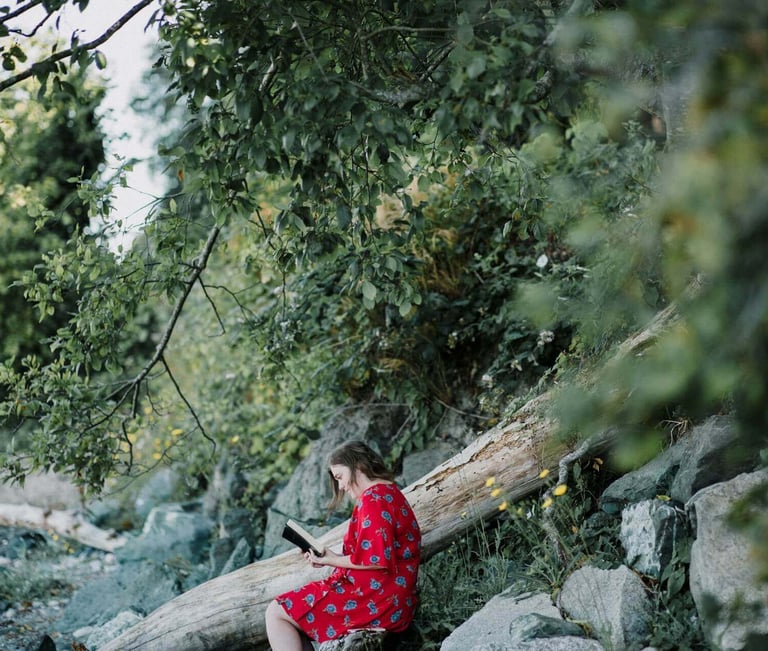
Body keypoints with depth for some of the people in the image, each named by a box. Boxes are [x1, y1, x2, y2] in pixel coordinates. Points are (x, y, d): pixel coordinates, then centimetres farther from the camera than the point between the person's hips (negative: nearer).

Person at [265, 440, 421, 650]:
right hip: (387, 599, 11)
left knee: (277, 613, -6)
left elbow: (375, 559, -23)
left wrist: (332, 560, -9)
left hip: (375, 601, -11)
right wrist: (327, 557, 8)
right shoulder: (389, 494, 19)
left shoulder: (374, 498, -14)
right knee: (294, 612, 18)